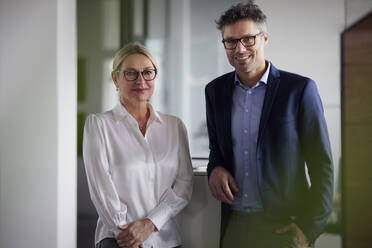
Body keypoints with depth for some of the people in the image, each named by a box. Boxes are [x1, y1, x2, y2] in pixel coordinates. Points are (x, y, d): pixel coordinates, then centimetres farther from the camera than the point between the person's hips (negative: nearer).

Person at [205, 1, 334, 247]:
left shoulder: (300, 89, -7)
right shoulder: (215, 90, 6)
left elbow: (322, 166, -6)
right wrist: (215, 168, -4)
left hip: (283, 227, -4)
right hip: (234, 225, 4)